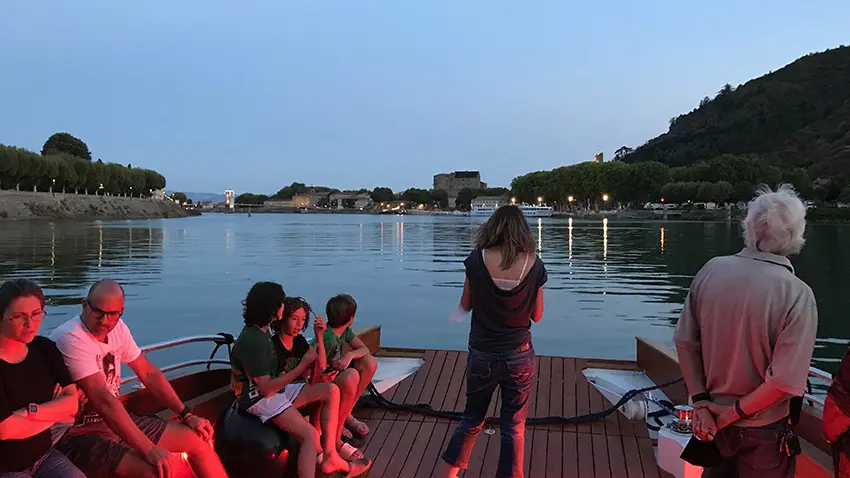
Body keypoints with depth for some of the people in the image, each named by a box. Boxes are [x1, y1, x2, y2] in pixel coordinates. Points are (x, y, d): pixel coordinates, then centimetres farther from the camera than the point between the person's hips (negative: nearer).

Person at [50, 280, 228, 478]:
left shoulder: (117, 328, 0)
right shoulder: (70, 338, -23)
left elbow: (148, 373, 9)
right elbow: (103, 400, -30)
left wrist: (187, 415, 2)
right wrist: (149, 449, -33)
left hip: (114, 419, 8)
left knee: (196, 438, 2)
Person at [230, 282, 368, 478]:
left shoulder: (260, 330, 9)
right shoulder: (252, 341, -23)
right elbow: (266, 388, -24)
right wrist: (303, 365, -22)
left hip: (273, 390, 10)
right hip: (259, 399, -10)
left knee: (331, 391, 0)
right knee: (310, 436, -27)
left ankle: (330, 456, -3)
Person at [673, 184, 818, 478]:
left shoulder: (711, 270, -11)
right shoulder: (797, 295, -22)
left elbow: (685, 342, -7)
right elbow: (785, 382, -25)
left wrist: (701, 401, -4)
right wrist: (735, 412, -13)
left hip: (712, 419, 3)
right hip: (763, 432, -3)